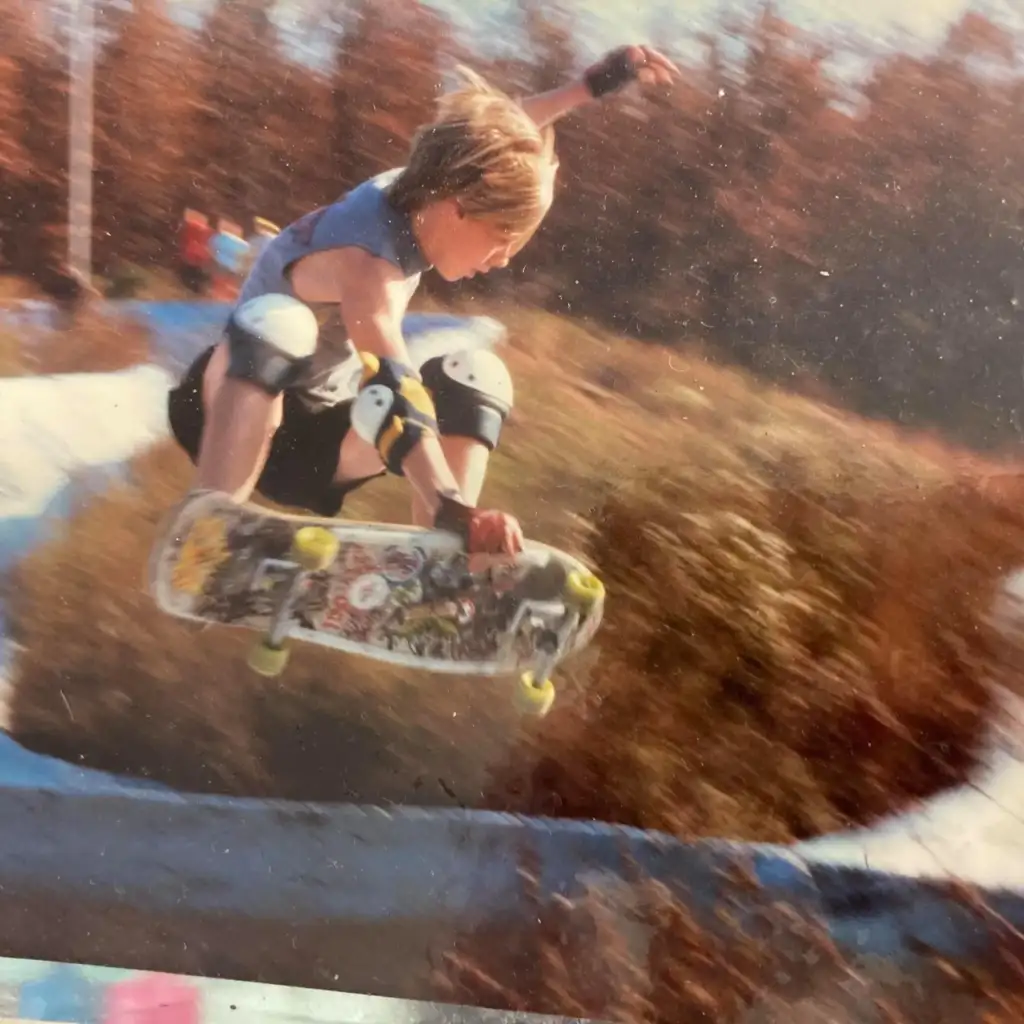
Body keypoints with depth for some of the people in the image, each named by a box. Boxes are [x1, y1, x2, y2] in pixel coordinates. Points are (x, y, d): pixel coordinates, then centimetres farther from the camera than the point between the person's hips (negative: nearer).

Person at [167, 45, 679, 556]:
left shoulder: (410, 192, -8)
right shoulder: (364, 264, -32)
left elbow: (490, 139, 11)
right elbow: (396, 391, -46)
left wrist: (591, 84, 5)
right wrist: (453, 511, -59)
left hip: (317, 431, 8)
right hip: (239, 417, -8)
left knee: (476, 375, -10)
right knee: (278, 321, -40)